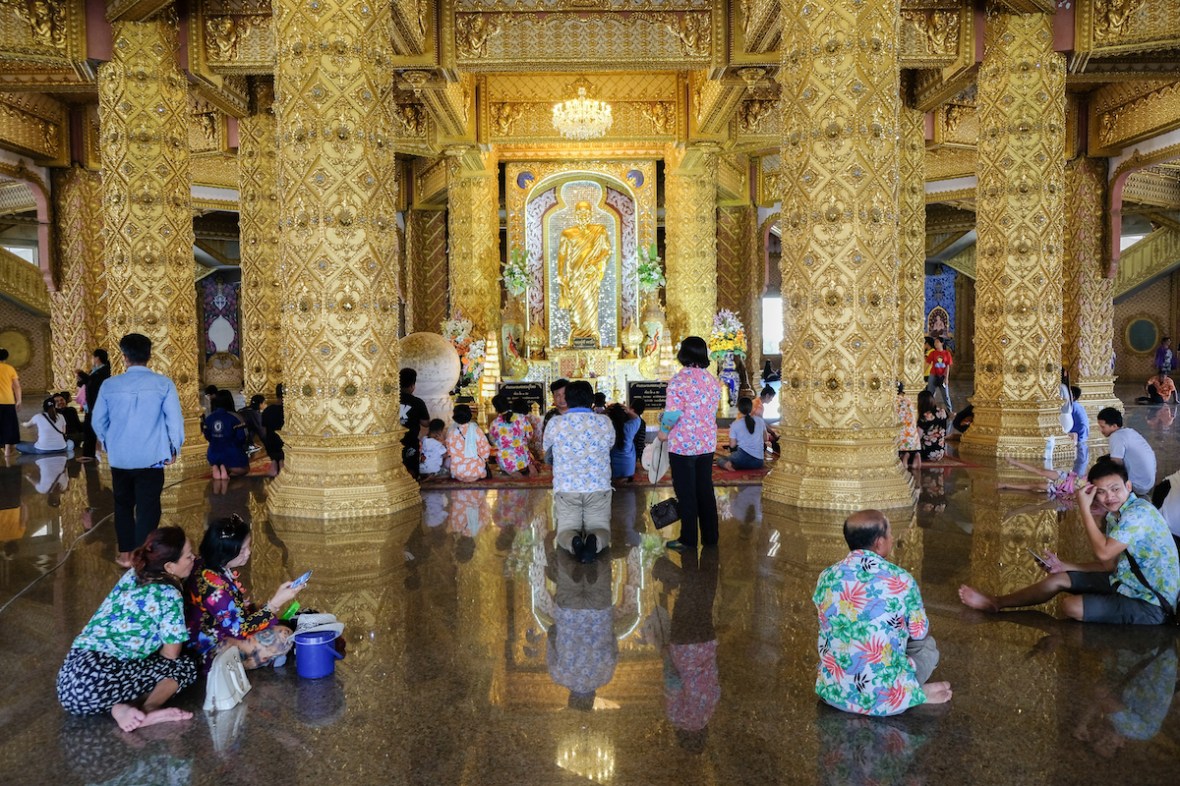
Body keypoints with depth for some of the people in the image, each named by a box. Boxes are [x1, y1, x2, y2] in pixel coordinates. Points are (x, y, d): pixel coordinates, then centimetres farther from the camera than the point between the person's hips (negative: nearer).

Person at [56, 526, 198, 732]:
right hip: (94, 685, -8)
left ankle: (125, 704, -4)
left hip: (74, 671, 8)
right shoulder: (169, 596, -7)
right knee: (184, 667, 5)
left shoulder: (133, 575, 14)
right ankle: (147, 711, -19)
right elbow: (171, 654, 3)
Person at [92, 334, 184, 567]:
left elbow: (98, 420, 7)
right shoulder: (163, 384, -9)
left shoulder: (110, 385, -3)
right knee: (147, 508, 3)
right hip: (151, 458, -2)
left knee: (123, 505, 19)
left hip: (119, 457, 3)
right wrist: (174, 448, 6)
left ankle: (126, 554, 27)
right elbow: (175, 419, -9)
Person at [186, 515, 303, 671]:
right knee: (283, 637, -20)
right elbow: (240, 629, -26)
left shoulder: (221, 570, -1)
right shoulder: (212, 583, -29)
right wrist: (276, 602, -25)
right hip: (212, 650, -9)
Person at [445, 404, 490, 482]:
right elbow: (485, 449, -7)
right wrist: (483, 459, 14)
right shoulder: (476, 430, -11)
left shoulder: (451, 433, -6)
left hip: (457, 474, -1)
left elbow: (449, 453, 5)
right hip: (475, 472, 1)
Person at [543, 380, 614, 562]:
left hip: (566, 488, 0)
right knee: (600, 527, 8)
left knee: (566, 529, 7)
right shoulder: (605, 422, 0)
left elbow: (546, 449, 17)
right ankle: (595, 541, -28)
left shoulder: (555, 424, -3)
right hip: (599, 488, 0)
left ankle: (572, 541, -28)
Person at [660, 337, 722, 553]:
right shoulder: (713, 380, 5)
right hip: (707, 443, 6)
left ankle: (688, 539, 10)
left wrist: (663, 431, -4)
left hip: (682, 445, -6)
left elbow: (673, 413, -19)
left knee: (686, 493, 3)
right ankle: (710, 536, 20)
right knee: (705, 490, 14)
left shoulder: (679, 380, -16)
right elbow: (712, 410, 8)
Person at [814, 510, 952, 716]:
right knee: (927, 644, 23)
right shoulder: (901, 580, -13)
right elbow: (919, 632, 3)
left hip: (834, 692, 3)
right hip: (884, 699, -2)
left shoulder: (827, 577, -4)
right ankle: (912, 694, 4)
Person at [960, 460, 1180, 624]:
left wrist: (1084, 508, -20)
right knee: (1059, 578, 14)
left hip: (1150, 604, -10)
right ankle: (996, 603, 27)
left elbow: (1104, 552, -27)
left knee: (1071, 606, -26)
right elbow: (1110, 565, 13)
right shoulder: (1115, 515, 8)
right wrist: (1065, 566, 5)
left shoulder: (1139, 512, -22)